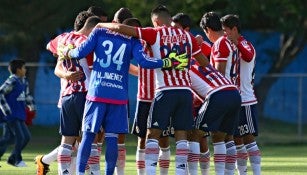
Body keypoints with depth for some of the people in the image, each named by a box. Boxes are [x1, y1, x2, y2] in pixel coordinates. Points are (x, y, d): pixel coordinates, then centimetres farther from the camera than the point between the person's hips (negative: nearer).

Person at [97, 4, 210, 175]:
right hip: (186, 90, 4)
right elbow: (205, 63, 19)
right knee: (181, 135, 8)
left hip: (165, 90, -4)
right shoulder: (187, 36, 13)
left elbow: (121, 28, -3)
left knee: (152, 134, 4)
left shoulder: (155, 34, 1)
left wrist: (102, 25, 13)